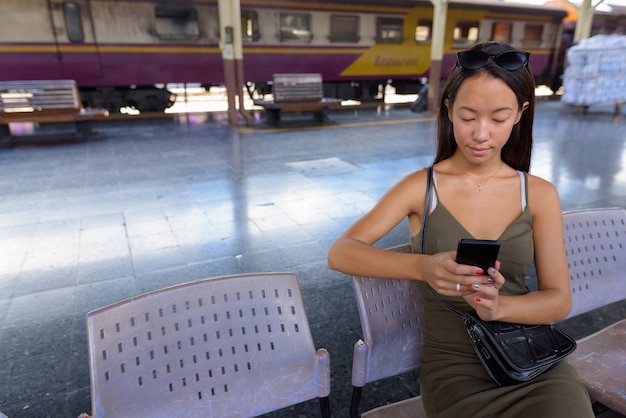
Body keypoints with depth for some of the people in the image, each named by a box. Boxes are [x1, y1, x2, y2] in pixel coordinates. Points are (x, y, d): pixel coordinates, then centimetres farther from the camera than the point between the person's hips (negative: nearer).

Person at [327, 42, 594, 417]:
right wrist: (423, 267, -30)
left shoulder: (541, 194, 1)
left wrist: (498, 306, -21)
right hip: (455, 368, -2)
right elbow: (340, 253, -14)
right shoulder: (421, 187, -5)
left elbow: (559, 299, 0)